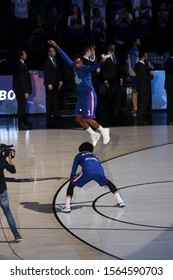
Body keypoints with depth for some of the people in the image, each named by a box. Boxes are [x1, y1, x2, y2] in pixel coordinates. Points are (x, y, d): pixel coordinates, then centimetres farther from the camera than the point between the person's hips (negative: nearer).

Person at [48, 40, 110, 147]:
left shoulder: (85, 69, -16)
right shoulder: (74, 67, 4)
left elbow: (93, 67, -37)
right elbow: (66, 57, 14)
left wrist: (101, 61, -58)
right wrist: (57, 47, 16)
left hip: (89, 95, -8)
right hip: (81, 95, 8)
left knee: (88, 119, -9)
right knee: (78, 118, 5)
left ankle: (103, 131, 12)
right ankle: (94, 135, 17)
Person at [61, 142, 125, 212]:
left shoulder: (78, 156, 34)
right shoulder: (94, 156, 42)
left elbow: (73, 170, 28)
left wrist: (71, 179, 39)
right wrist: (104, 181, 65)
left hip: (86, 172, -3)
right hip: (98, 172, 3)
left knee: (71, 185, 15)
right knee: (108, 182, 32)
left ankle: (67, 207, 1)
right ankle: (120, 201, 28)